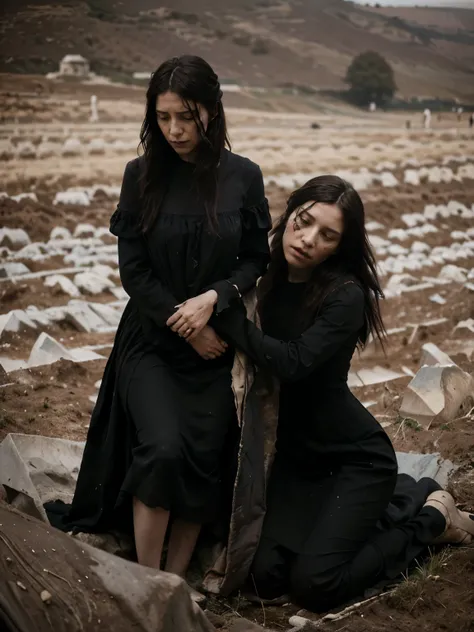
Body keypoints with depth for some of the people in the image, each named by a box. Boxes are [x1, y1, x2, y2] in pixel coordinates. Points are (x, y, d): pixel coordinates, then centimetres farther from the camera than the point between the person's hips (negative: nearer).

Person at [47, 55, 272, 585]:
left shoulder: (243, 177, -4)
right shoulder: (142, 175, -5)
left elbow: (257, 260, 2)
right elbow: (132, 269, -5)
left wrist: (213, 298, -16)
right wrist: (184, 324, -12)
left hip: (214, 345, 2)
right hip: (151, 342, -1)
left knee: (203, 460, 0)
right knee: (163, 449, -19)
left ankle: (176, 581, 16)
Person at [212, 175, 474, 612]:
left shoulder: (346, 295, -21)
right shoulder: (271, 279, -3)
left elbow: (293, 363, -32)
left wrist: (223, 314, -30)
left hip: (356, 457, -6)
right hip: (296, 453, 6)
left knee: (313, 585, -13)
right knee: (268, 578, -1)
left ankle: (431, 515, 10)